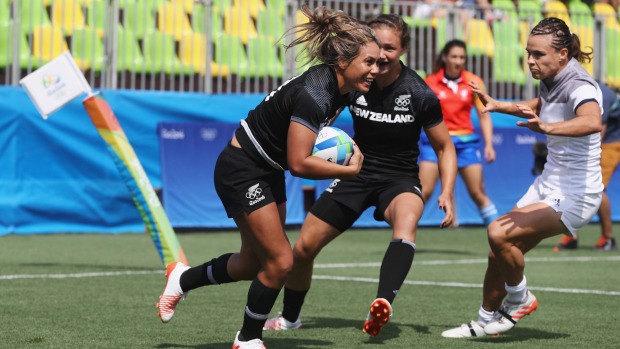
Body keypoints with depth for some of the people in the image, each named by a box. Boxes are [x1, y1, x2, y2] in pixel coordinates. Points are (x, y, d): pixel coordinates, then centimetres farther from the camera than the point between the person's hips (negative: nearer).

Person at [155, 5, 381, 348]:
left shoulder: (336, 88, -4)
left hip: (267, 172, 10)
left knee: (254, 263, 18)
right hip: (241, 172, -10)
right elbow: (298, 163, -32)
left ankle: (182, 278, 41)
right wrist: (349, 170, -22)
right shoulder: (313, 95, -32)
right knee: (280, 262, -9)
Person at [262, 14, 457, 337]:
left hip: (399, 179, -3)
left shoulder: (419, 95, -16)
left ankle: (382, 305, -57)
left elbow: (444, 147, -4)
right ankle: (289, 318, 30)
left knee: (406, 224, -38)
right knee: (303, 248, 2)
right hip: (357, 173, 3)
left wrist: (447, 194, -16)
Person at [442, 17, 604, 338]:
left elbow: (592, 122, -47)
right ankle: (487, 320, 28)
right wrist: (498, 106, 24)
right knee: (500, 252, 8)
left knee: (499, 233, -23)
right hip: (548, 185, 9)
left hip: (574, 196, -9)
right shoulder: (550, 82, 4)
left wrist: (547, 127, -61)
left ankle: (521, 300, 2)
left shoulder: (579, 86, -23)